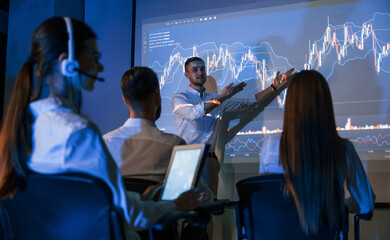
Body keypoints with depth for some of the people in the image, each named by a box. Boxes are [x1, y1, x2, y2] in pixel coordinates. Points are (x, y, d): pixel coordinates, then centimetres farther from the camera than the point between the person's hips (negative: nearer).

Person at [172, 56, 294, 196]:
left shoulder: (216, 99, 19)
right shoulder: (179, 98, 7)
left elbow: (250, 104, 12)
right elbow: (193, 113, -15)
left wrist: (275, 88, 1)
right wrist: (221, 98, -16)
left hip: (210, 160, 4)